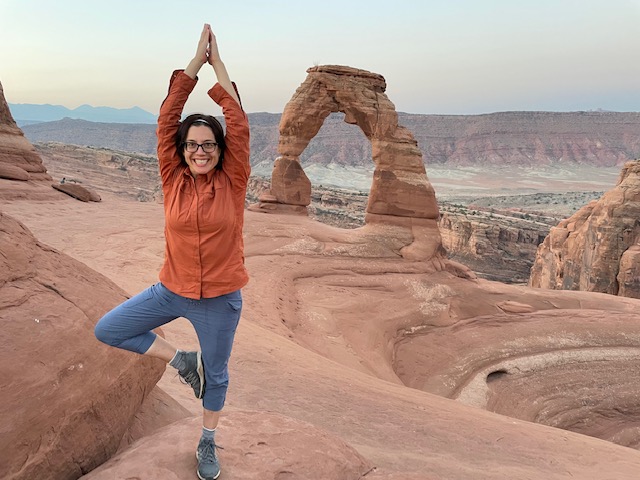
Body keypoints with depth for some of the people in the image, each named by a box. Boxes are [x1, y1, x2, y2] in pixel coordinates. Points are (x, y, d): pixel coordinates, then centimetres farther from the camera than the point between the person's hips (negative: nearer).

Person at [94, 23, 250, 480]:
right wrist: (196, 60, -10)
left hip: (221, 300, -2)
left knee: (216, 374, 14)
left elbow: (239, 125, -15)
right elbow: (167, 119, -10)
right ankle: (181, 359, 18)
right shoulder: (174, 180, -5)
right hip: (171, 291, 2)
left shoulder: (232, 182, -9)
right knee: (107, 330, 3)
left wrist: (218, 63, -11)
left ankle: (208, 443, 41)